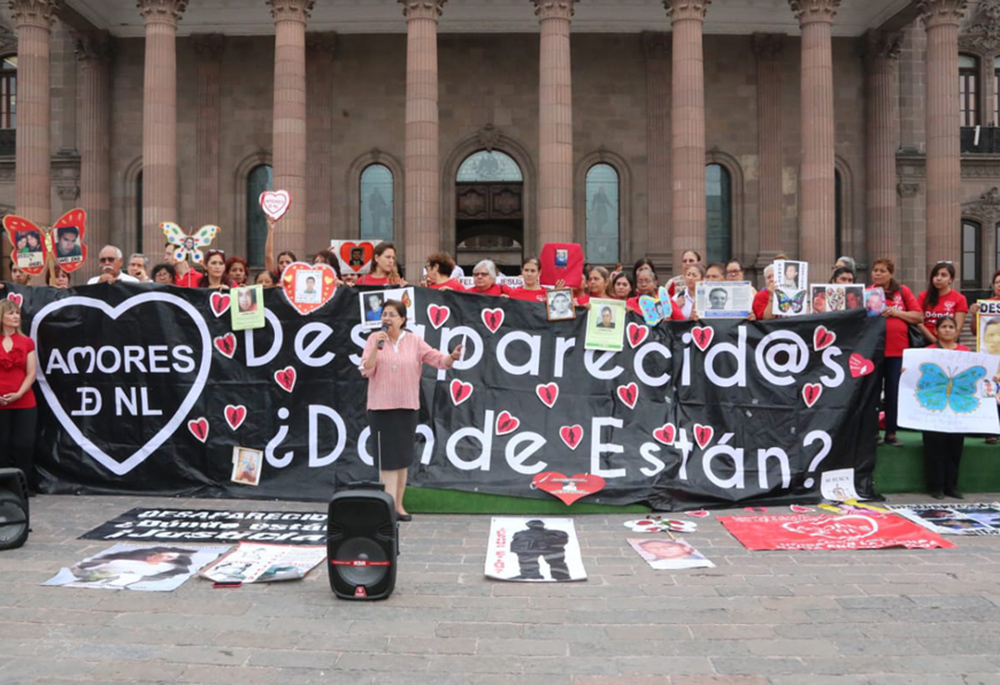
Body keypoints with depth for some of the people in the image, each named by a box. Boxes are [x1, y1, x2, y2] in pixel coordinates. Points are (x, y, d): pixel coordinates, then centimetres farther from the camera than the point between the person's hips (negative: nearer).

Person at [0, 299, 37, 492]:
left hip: (24, 404, 1)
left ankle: (24, 486, 7)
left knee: (25, 444, -1)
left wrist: (19, 393, -13)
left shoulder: (26, 342, 6)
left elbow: (31, 373, 2)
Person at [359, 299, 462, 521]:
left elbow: (437, 359, -4)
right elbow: (366, 370, -7)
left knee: (402, 459, 11)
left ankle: (398, 505, 23)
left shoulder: (414, 341, 2)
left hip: (407, 406, 2)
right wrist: (377, 347, -19)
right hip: (381, 407, -2)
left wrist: (451, 357, -24)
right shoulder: (374, 338, -1)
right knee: (387, 459, -3)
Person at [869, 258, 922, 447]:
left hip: (898, 351, 1)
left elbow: (919, 317, 3)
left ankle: (891, 433, 13)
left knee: (894, 393, 5)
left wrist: (896, 312, -9)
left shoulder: (903, 291, 6)